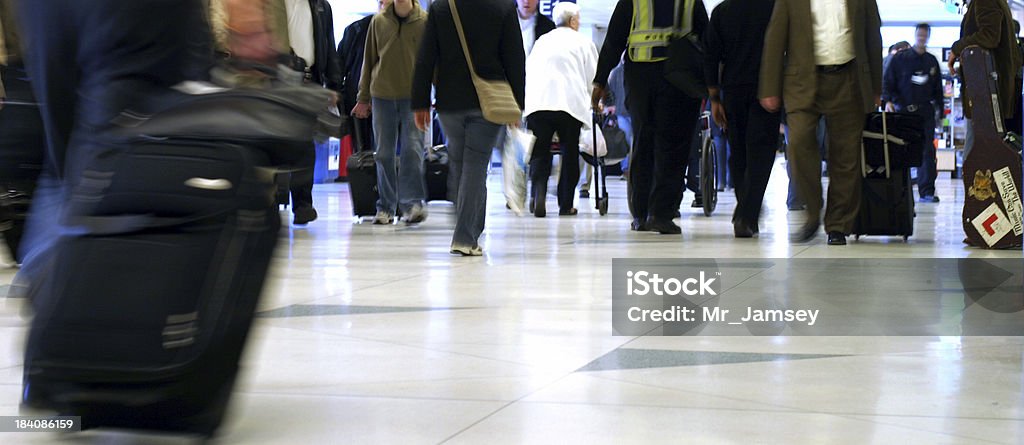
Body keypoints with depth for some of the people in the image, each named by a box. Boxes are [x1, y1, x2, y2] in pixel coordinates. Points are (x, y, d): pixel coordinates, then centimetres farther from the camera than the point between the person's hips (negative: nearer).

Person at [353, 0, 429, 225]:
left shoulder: (425, 21, -1)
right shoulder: (378, 21, 7)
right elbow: (369, 60, 12)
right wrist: (363, 98, 11)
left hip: (414, 96, -3)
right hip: (382, 96, 3)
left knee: (413, 149, -10)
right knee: (384, 154, 6)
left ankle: (412, 202, -5)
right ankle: (386, 207, 13)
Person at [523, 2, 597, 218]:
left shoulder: (541, 41, 22)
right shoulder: (583, 43, 13)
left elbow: (528, 72, 23)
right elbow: (592, 77, 14)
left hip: (537, 103, 2)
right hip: (570, 102, -2)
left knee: (539, 153, 5)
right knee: (570, 153, 8)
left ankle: (538, 194, -18)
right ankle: (566, 204, 10)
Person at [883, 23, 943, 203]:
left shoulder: (932, 61, 15)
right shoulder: (900, 59, 5)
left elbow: (938, 88, 22)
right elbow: (888, 82, 3)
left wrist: (939, 108, 14)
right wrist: (888, 100, -13)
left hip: (926, 112, 2)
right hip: (903, 111, -2)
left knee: (927, 151, -4)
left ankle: (927, 191, -4)